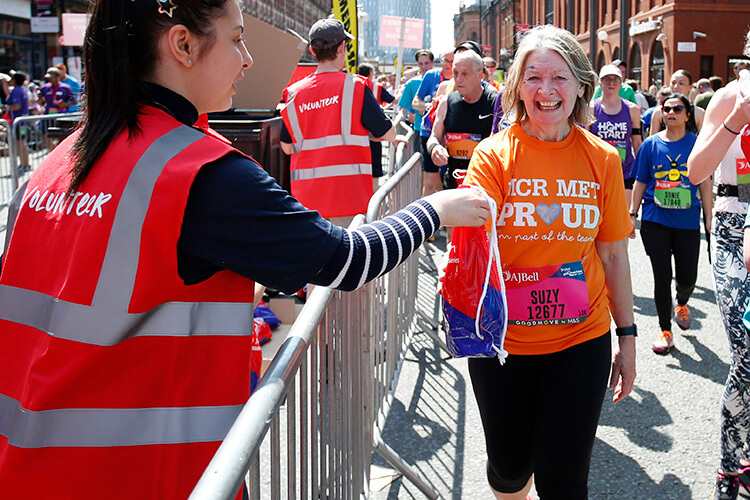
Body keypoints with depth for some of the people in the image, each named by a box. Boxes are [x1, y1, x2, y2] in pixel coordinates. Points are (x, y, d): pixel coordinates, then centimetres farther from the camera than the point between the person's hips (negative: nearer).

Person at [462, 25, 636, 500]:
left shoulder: (603, 159, -1)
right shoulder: (494, 155, -7)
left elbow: (613, 254, 5)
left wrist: (628, 336, 7)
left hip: (581, 340, 1)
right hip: (502, 338, 0)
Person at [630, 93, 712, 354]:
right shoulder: (651, 144, 1)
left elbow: (705, 184, 5)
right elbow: (640, 183, 7)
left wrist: (709, 219, 3)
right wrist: (632, 214, 3)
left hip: (687, 221, 0)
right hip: (655, 221, 0)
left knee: (687, 277, 3)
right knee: (662, 277, 1)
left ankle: (681, 302, 39)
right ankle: (665, 331, 15)